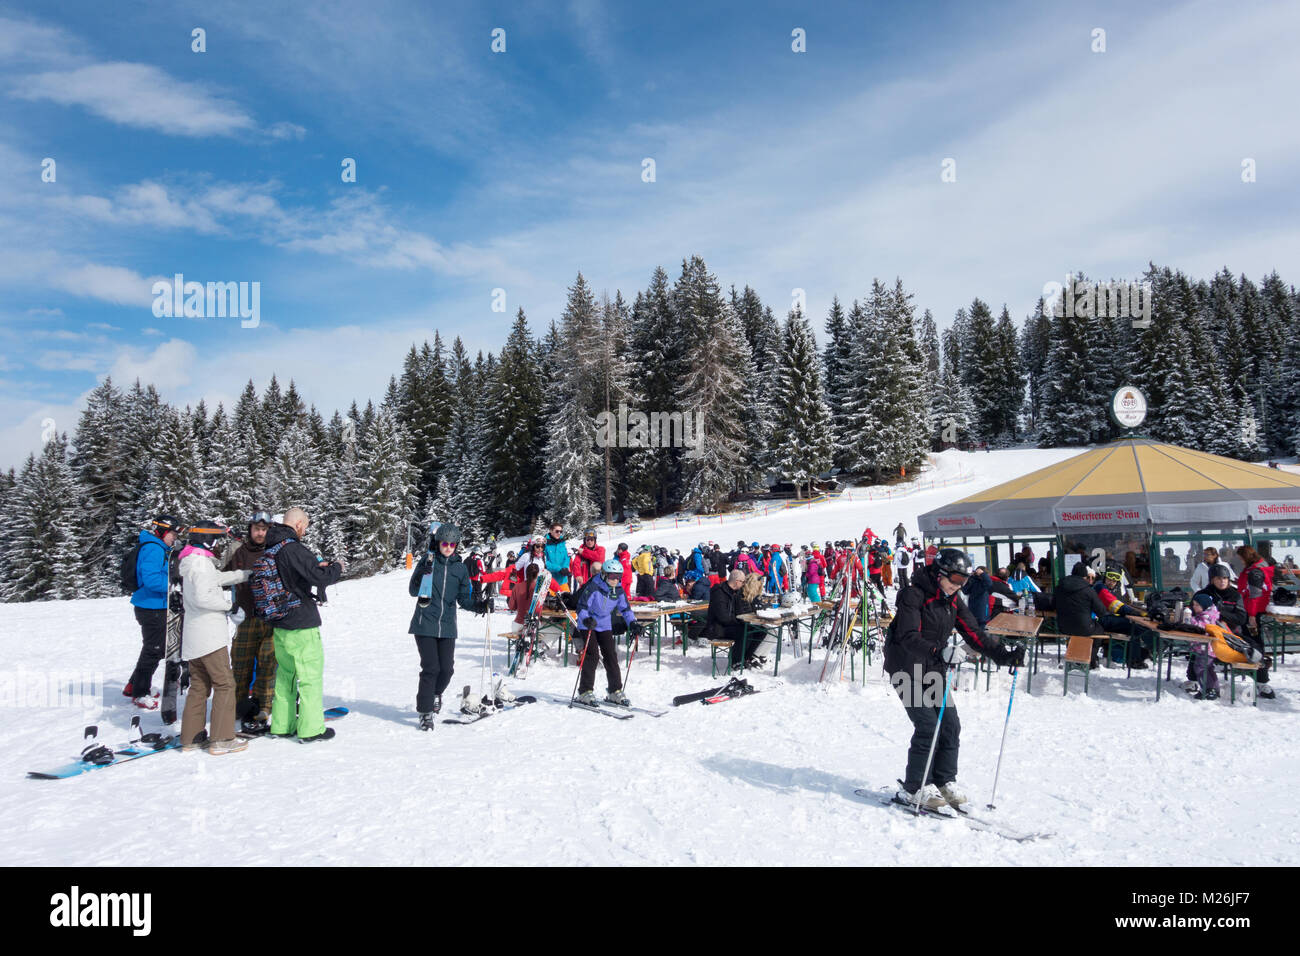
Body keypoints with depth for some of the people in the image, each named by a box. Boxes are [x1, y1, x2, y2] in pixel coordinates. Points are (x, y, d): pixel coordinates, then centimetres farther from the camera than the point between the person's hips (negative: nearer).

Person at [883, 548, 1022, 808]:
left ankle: (944, 781, 20)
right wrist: (938, 652, -42)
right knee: (928, 726, -12)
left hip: (933, 670, 7)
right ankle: (914, 789, 0)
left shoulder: (953, 600, 6)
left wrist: (1003, 654, -9)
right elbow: (908, 637, -27)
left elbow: (973, 633, 4)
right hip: (907, 669, -7)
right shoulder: (914, 594, -17)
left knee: (951, 726, 2)